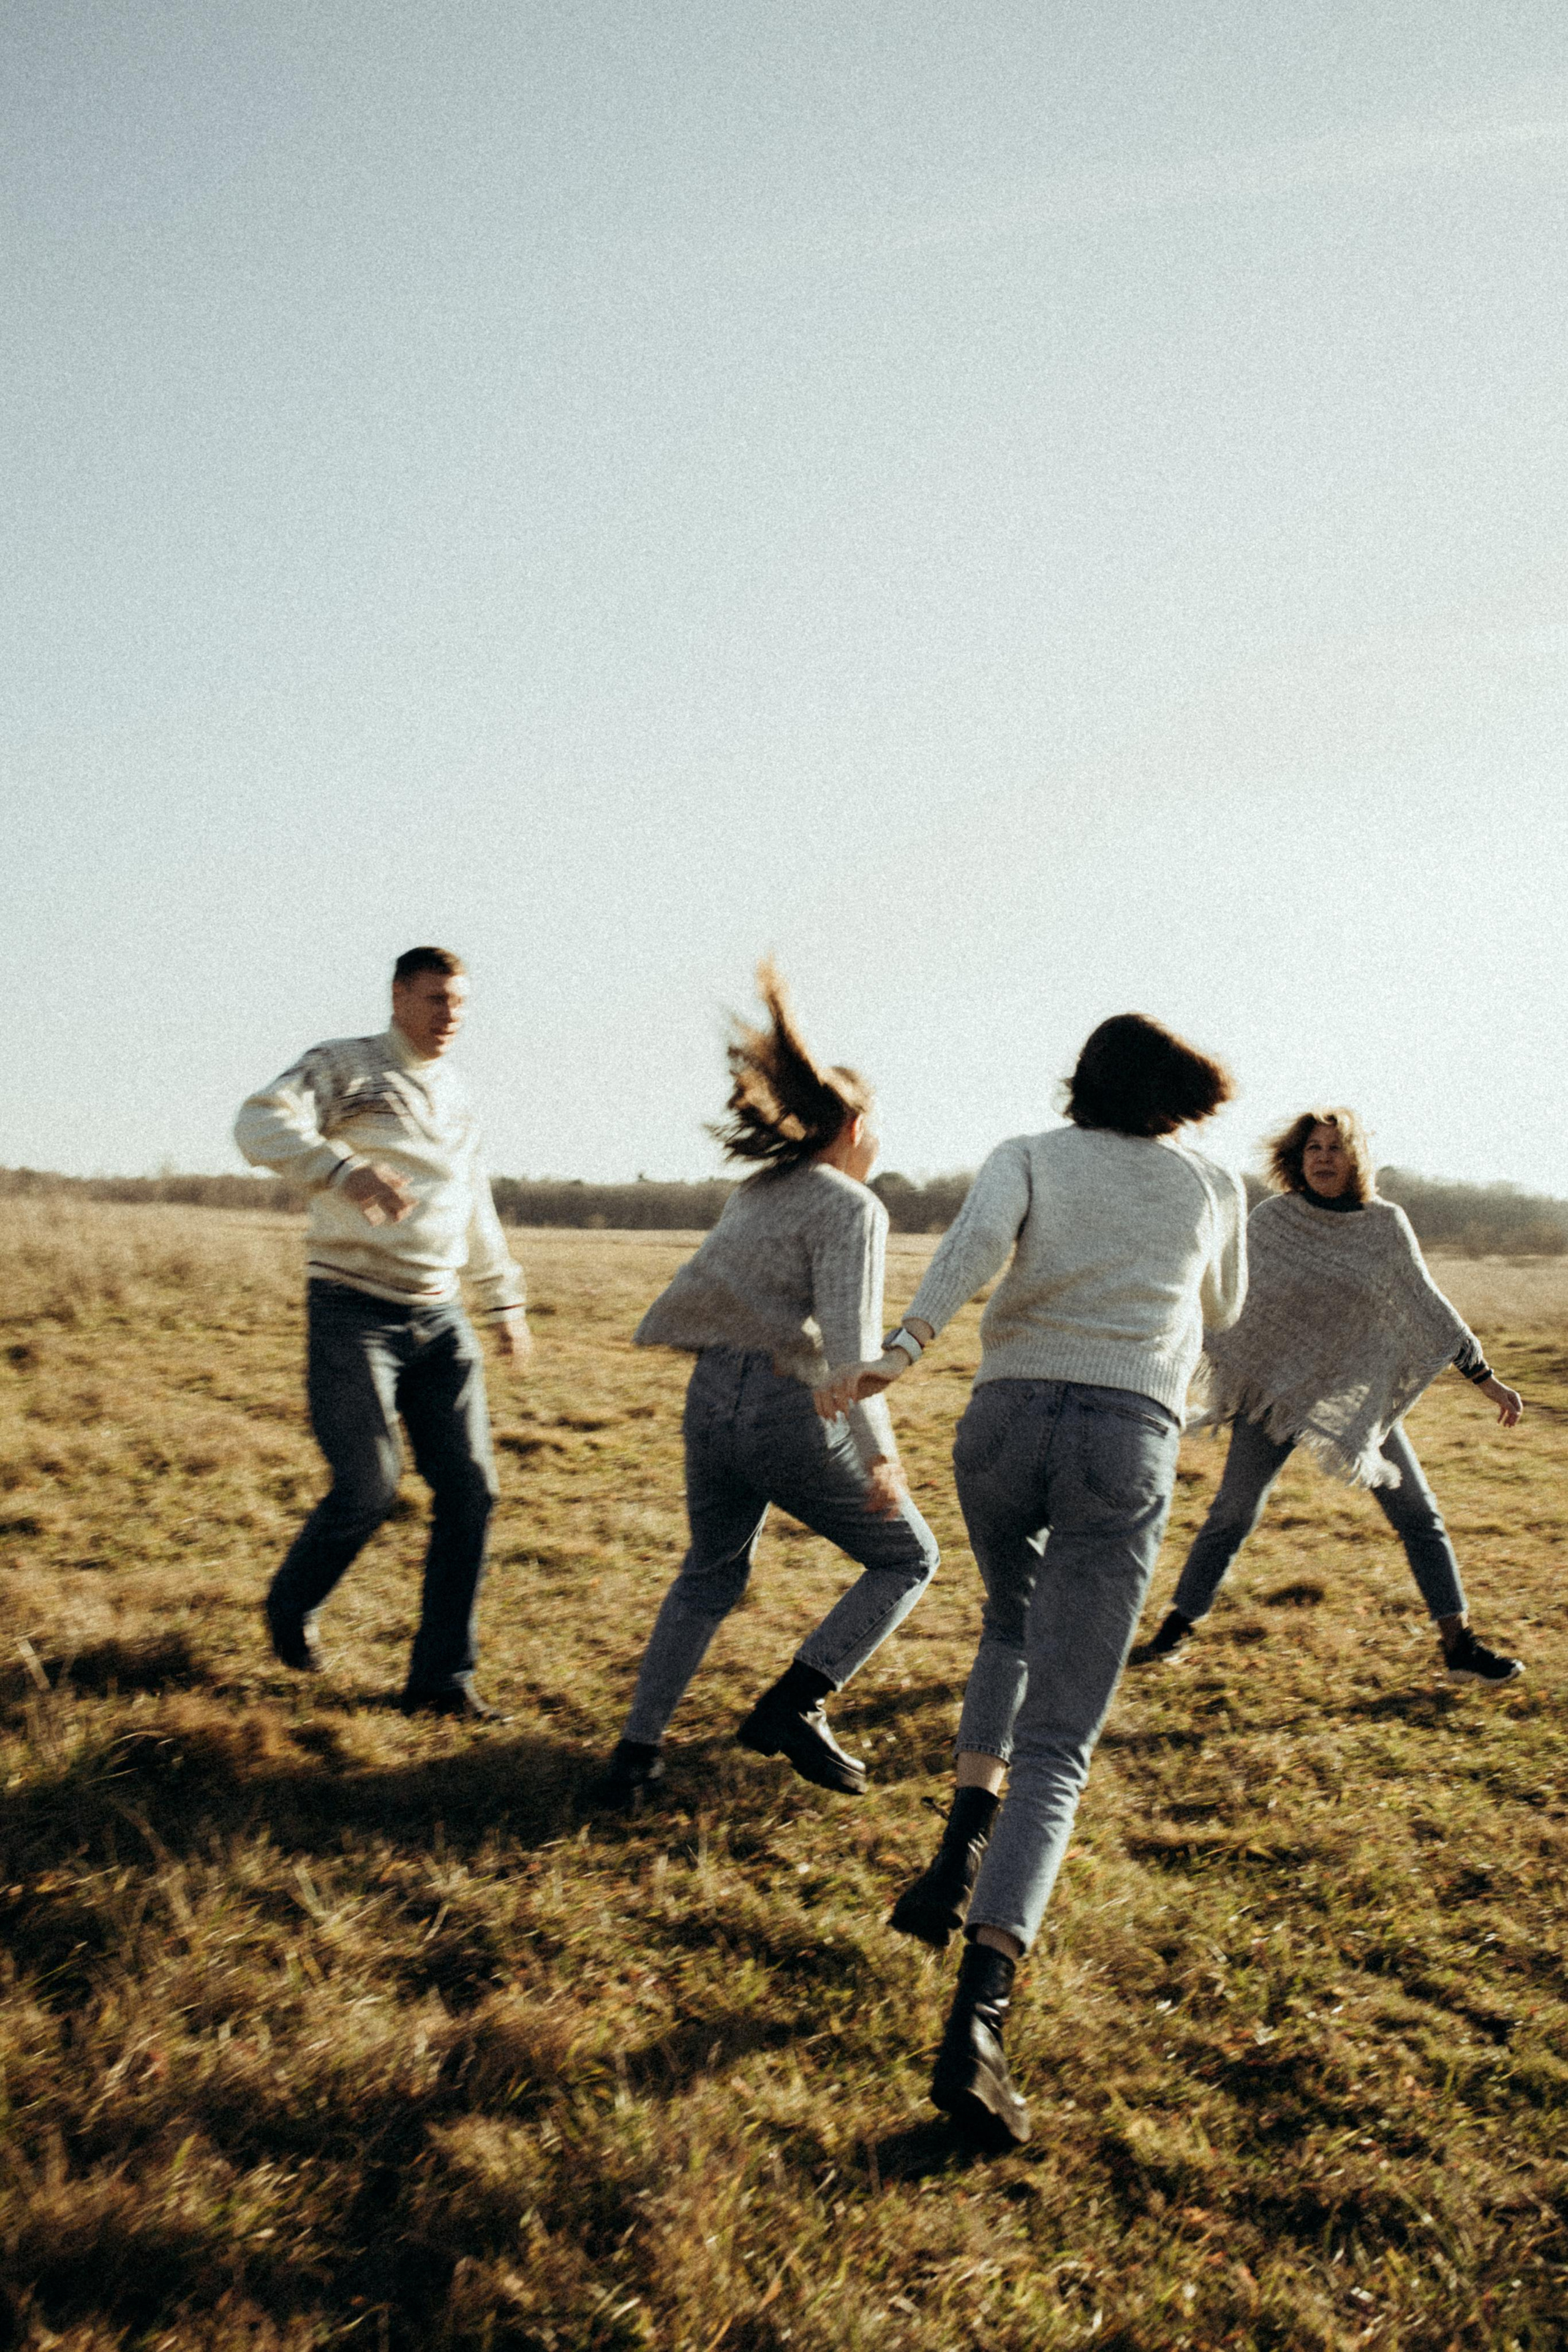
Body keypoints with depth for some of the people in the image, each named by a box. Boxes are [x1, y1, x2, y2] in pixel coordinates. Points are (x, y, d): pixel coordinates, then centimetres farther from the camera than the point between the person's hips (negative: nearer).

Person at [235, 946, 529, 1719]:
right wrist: (344, 1168, -39)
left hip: (438, 1317, 6)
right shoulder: (344, 1064, -2)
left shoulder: (456, 1096, 19)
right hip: (354, 1311, -6)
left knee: (469, 1488, -2)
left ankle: (442, 1676, 7)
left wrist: (503, 1302, 30)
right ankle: (290, 1607, 21)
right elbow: (261, 1123, -22)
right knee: (369, 1487, -11)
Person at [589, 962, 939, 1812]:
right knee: (907, 1559, 14)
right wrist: (878, 1455, -17)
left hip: (711, 1401, 7)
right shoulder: (851, 1207, -9)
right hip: (791, 1414, -7)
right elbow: (849, 1344, -19)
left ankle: (636, 1753, 19)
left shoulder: (759, 1191, 15)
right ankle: (792, 1705, 1)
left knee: (710, 1578, 27)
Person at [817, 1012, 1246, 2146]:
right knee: (1055, 1748, -2)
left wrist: (902, 1350, -23)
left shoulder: (1030, 1155, 13)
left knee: (1014, 1622, 34)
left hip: (1006, 1418, 2)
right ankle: (980, 2014, -19)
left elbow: (978, 1240, -10)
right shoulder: (1214, 1187, 17)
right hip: (1128, 1443, -1)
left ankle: (959, 1860, 18)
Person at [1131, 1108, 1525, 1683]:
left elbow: (1428, 1309, 4)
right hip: (1275, 1388, -2)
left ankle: (1458, 1644, 13)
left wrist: (1486, 1379, 4)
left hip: (1360, 1395, 2)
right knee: (1231, 1515, -3)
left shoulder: (1385, 1225, -3)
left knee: (1419, 1516, 2)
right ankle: (1175, 1629, 10)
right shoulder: (1271, 1220, -6)